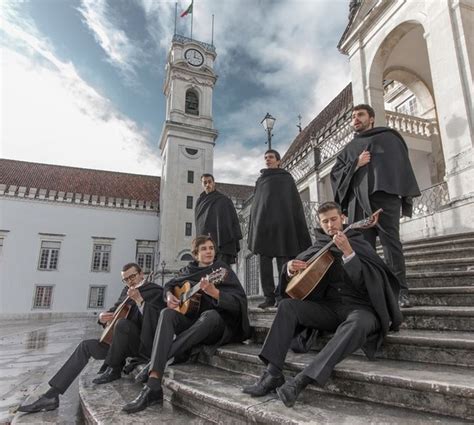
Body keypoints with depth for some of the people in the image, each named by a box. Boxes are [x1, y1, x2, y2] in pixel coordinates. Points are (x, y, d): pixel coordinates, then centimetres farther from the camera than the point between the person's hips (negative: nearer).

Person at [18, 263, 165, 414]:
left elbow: (156, 319, -22)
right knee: (86, 346, -2)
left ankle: (113, 369, -12)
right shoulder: (126, 291, 15)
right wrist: (102, 316, -4)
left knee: (122, 323, -35)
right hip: (122, 343, 8)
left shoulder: (155, 291, -8)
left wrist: (139, 300, -33)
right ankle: (52, 395, -2)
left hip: (142, 343, -8)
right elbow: (114, 311, 19)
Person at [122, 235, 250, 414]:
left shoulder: (222, 270, -3)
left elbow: (239, 303, -16)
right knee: (167, 313, -27)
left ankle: (153, 364, -32)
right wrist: (169, 295, 1)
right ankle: (153, 387, -39)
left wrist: (214, 292, -34)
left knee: (211, 315, -39)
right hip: (191, 322, 4)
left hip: (220, 326, -3)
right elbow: (169, 284, 26)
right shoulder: (189, 270, 9)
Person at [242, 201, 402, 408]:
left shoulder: (359, 244, 1)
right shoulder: (319, 247, 11)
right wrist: (290, 268, -8)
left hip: (360, 307, -4)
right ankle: (273, 373, -22)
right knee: (287, 306, -16)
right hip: (329, 306, 4)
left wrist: (348, 252, -26)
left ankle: (302, 379, -41)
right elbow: (298, 282, 16)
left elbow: (364, 282, -15)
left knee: (358, 324, -38)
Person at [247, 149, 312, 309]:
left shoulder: (286, 178, 14)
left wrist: (298, 228, -5)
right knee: (265, 261, -2)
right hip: (263, 223, 3)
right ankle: (269, 297, 1)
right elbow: (255, 203, 19)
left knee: (283, 260, -7)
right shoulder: (260, 181, 22)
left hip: (281, 222, -3)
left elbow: (295, 201, 7)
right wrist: (254, 228, 8)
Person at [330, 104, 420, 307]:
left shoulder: (388, 137, 18)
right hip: (358, 200, 3)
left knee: (390, 242, -10)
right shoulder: (349, 148, 26)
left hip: (384, 195, -3)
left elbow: (402, 163, 8)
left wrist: (406, 196, -4)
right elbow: (336, 173, 14)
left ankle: (400, 291, -7)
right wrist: (356, 164, -3)